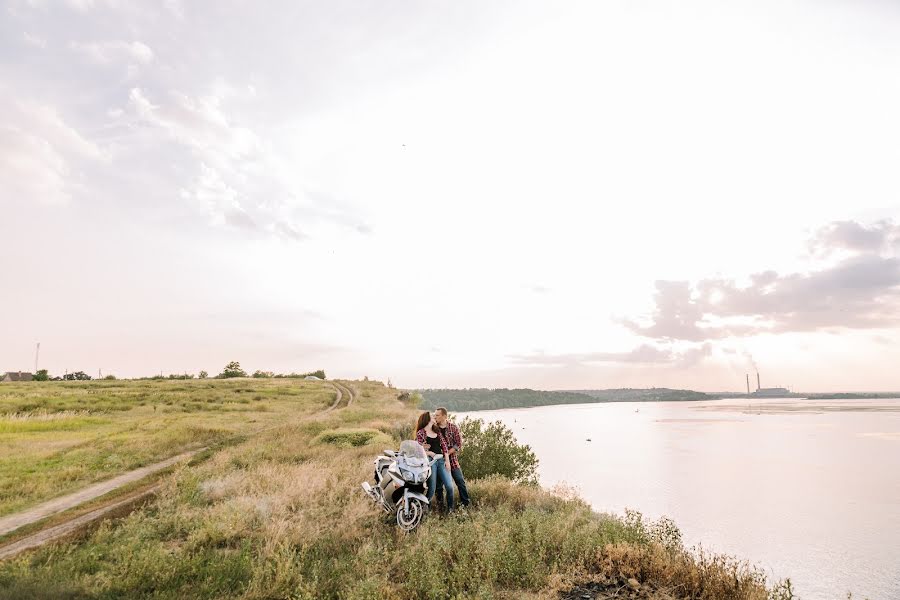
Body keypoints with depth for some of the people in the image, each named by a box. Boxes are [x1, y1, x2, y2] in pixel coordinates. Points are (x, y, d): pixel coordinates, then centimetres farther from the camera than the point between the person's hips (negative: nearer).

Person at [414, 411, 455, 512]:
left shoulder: (436, 431, 18)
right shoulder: (420, 433, 2)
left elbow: (444, 445, 12)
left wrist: (447, 460, 3)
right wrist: (429, 453, -16)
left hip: (441, 460, 5)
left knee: (449, 485, -2)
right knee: (432, 488, -3)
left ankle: (450, 508, 16)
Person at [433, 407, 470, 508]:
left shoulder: (453, 427, -5)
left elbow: (459, 444, -8)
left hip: (452, 459, -1)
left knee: (460, 481, 2)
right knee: (438, 483, 7)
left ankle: (465, 502, 17)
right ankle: (440, 503, 25)